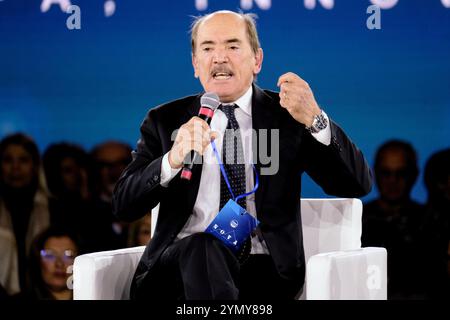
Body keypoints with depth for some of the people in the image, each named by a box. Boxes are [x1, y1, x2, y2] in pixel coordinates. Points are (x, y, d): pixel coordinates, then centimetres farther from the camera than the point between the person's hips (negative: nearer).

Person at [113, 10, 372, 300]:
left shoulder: (287, 114, 10)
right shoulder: (165, 121, 12)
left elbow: (358, 185, -1)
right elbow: (124, 205, 1)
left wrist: (314, 120, -17)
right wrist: (173, 159, -19)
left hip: (264, 268, -1)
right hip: (180, 263, 1)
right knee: (201, 247, -35)